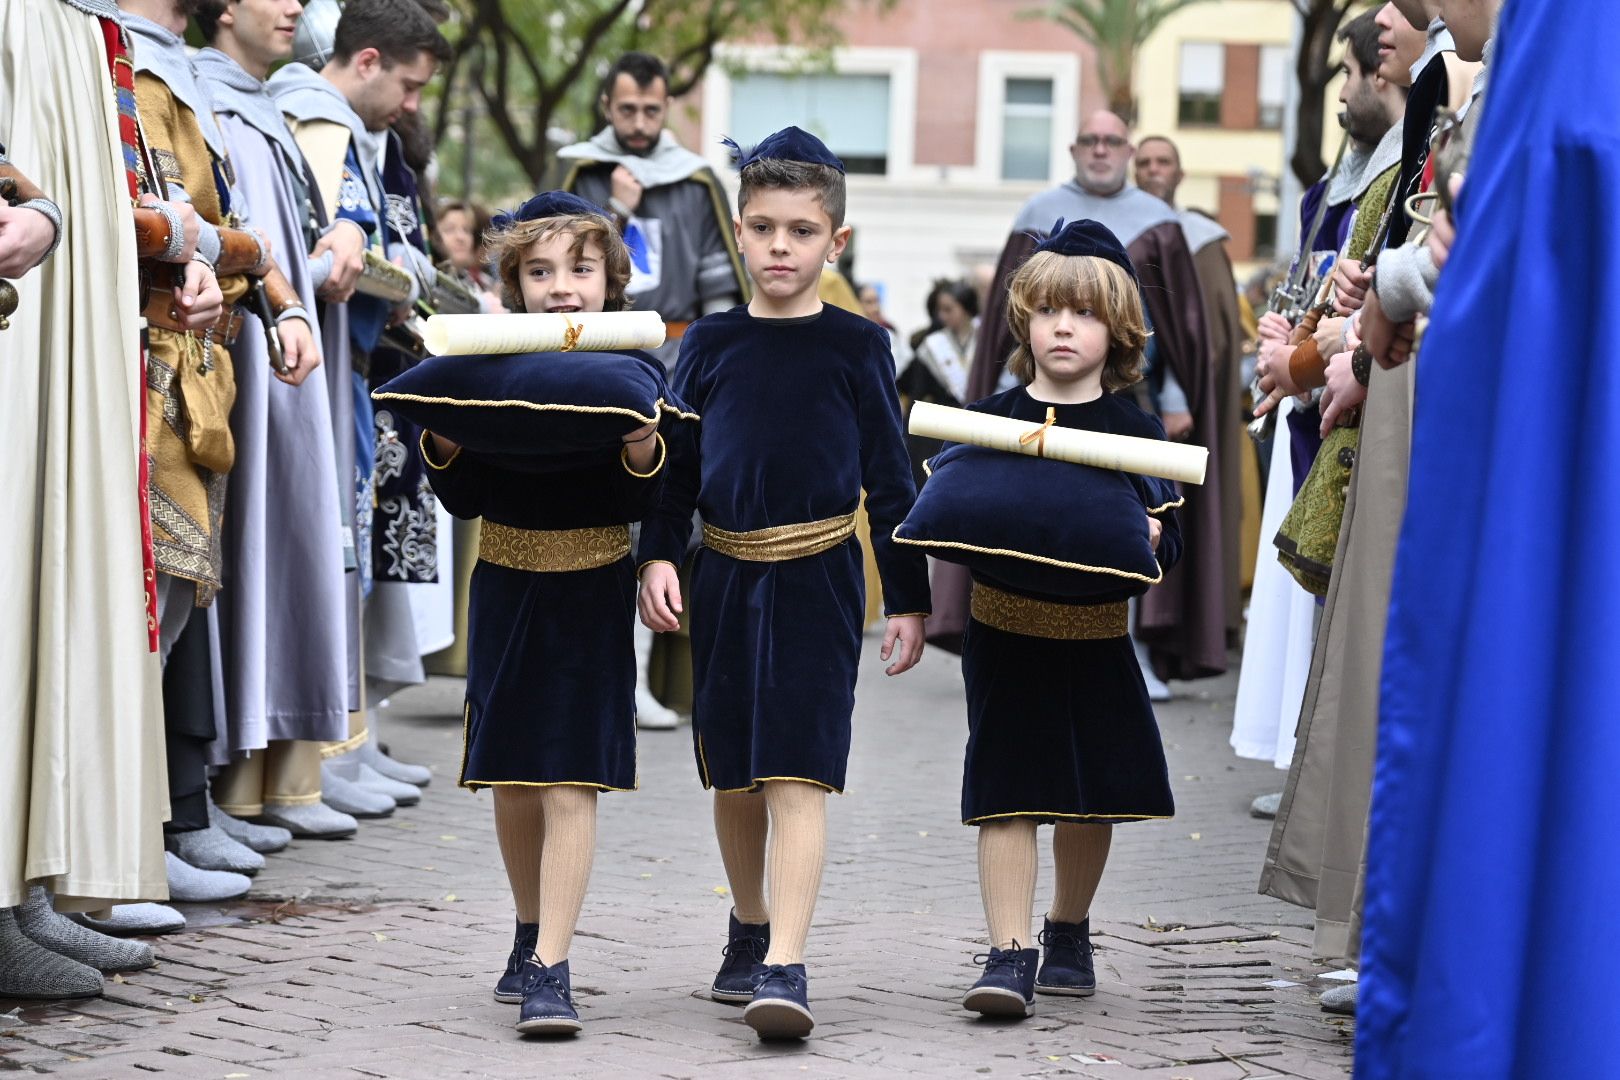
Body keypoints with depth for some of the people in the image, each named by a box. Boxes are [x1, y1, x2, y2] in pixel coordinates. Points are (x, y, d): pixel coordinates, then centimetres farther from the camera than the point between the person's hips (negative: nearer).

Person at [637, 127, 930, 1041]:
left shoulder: (857, 348, 0)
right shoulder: (711, 345, 6)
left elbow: (890, 478, 2)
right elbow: (676, 461, 10)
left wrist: (910, 600, 1)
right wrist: (659, 556, -4)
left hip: (818, 578, -3)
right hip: (725, 577, 4)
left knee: (798, 773, -12)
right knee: (733, 774, 13)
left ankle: (786, 967, -17)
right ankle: (750, 932, 32)